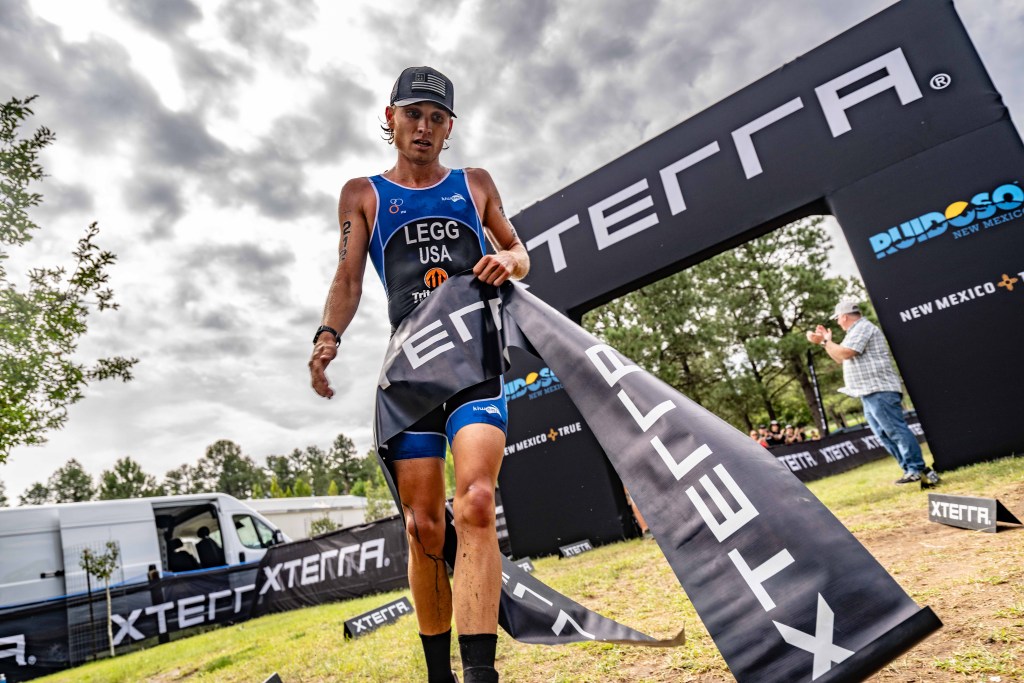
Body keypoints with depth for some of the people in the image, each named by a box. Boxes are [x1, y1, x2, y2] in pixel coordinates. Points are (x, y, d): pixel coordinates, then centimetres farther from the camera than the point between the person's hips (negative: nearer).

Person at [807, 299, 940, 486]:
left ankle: (918, 469, -8)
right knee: (885, 435, 8)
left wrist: (825, 341, -9)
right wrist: (826, 341, 19)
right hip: (870, 393, 11)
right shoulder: (857, 331, 24)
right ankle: (911, 470, 10)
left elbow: (844, 353, -20)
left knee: (895, 430, -11)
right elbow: (840, 359, 27)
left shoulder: (862, 328, -9)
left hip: (879, 391, -11)